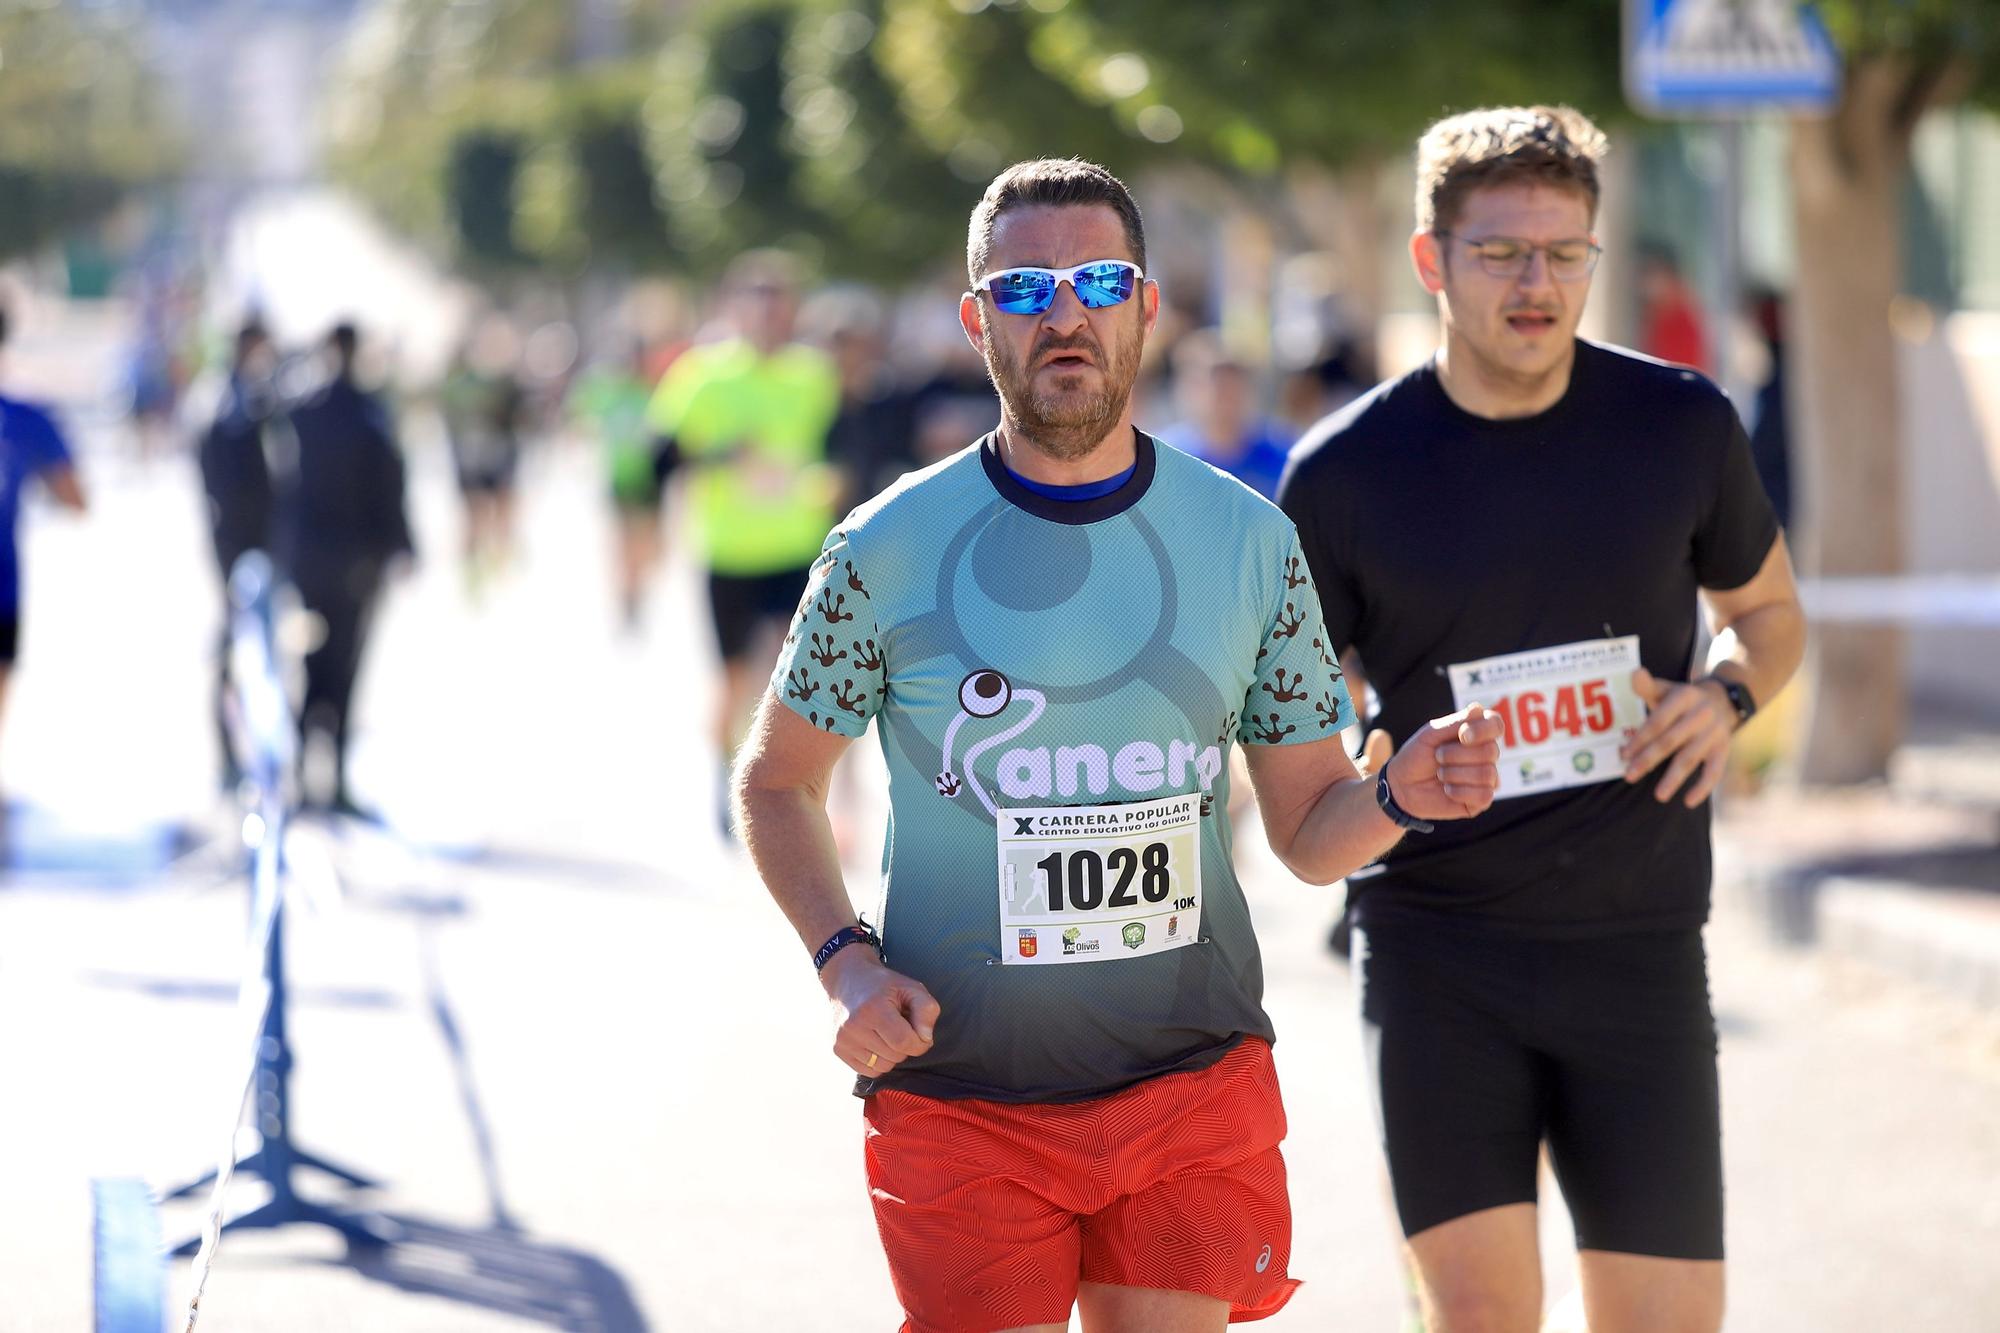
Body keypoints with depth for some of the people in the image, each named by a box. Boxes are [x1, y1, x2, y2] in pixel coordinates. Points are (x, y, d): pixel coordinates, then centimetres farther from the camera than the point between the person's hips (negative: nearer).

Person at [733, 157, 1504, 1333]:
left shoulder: (1248, 540, 4)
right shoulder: (890, 549, -3)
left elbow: (1310, 831, 8)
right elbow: (778, 782, 8)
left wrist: (1402, 795, -14)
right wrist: (847, 964, -8)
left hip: (1195, 1086, 2)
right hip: (962, 1096, -2)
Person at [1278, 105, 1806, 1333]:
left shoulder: (1682, 426, 0)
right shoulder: (1344, 474, -3)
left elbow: (1768, 609, 17)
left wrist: (1725, 698, -5)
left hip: (1637, 942, 2)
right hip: (1436, 944, -1)